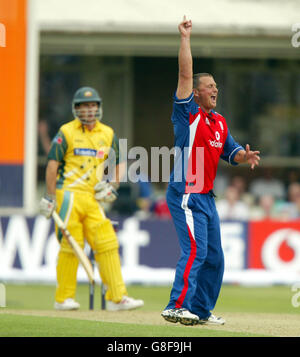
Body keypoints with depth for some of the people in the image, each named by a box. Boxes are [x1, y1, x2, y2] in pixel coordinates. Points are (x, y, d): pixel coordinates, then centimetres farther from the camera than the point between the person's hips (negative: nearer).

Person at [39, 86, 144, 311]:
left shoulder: (108, 134, 12)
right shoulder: (66, 132, -1)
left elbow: (119, 164, 21)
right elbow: (52, 165, -2)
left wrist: (113, 186, 4)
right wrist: (50, 198, -6)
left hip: (93, 198, 5)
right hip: (69, 195, -5)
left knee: (107, 244, -3)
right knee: (70, 246, -5)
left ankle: (117, 298, -2)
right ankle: (64, 298, 4)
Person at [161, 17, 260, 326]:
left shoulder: (219, 122, 16)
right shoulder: (188, 113, -5)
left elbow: (230, 150, 18)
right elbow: (185, 74, -13)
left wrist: (243, 156, -5)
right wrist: (185, 38, -13)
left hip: (207, 197, 8)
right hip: (186, 195, -8)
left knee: (214, 256, 11)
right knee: (195, 250, -19)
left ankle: (201, 310, 21)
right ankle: (177, 307, -22)